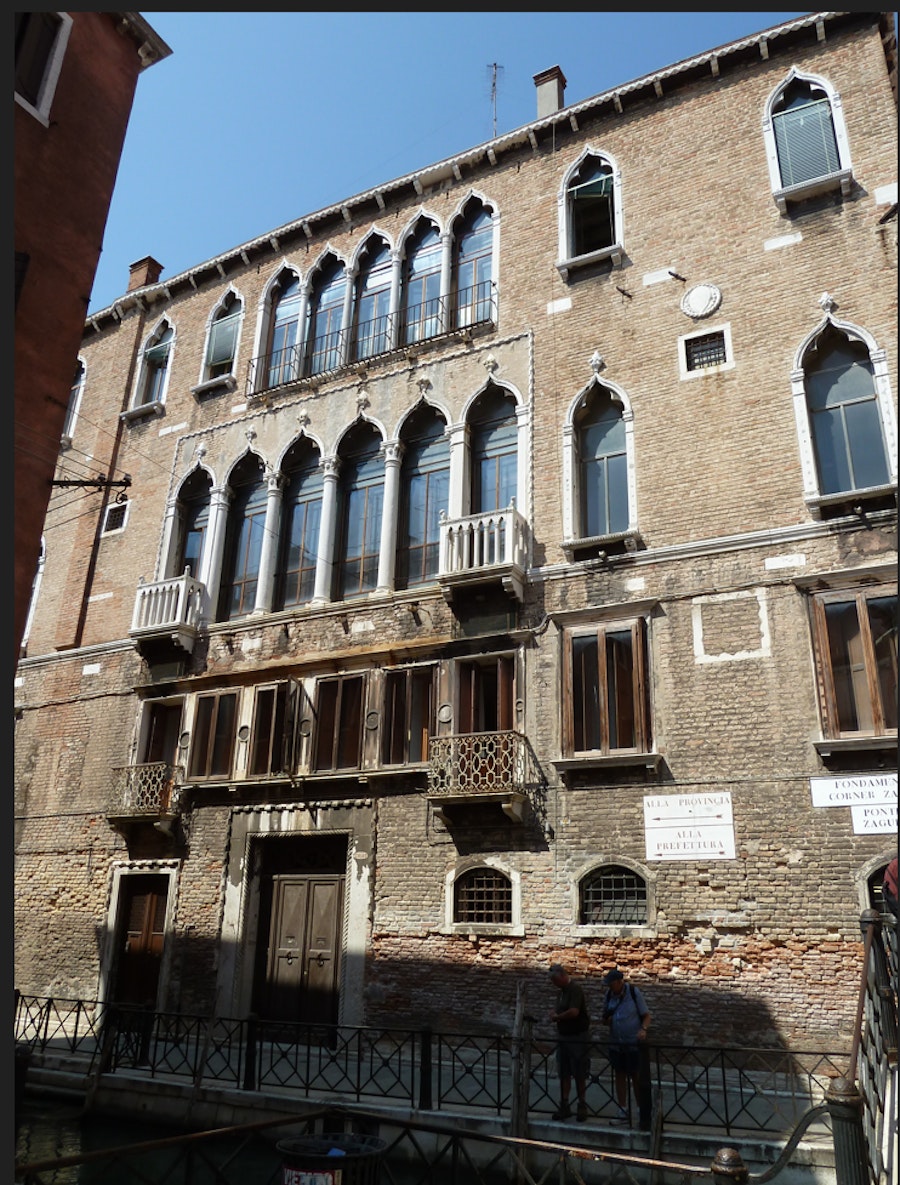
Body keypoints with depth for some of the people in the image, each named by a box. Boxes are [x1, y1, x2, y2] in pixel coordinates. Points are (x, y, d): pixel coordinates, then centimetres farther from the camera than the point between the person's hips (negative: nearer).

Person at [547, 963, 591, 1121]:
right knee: (564, 1074, 11)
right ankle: (564, 1106, 19)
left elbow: (574, 1012, -31)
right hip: (563, 1037, 8)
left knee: (579, 1074, 4)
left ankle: (582, 1106, 16)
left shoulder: (576, 989, -19)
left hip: (578, 1038, -8)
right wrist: (553, 1013, -4)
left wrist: (557, 1017, -17)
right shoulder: (562, 991, 10)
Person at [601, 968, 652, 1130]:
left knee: (637, 1077, 3)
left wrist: (643, 1029, -25)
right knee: (620, 1075, 11)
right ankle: (623, 1112, 22)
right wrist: (606, 1019, -13)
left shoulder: (634, 992, -13)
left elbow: (646, 1015, -7)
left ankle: (642, 1112, 16)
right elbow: (605, 1020, 10)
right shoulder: (609, 994, 0)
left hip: (634, 1043, -4)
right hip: (615, 1043, 4)